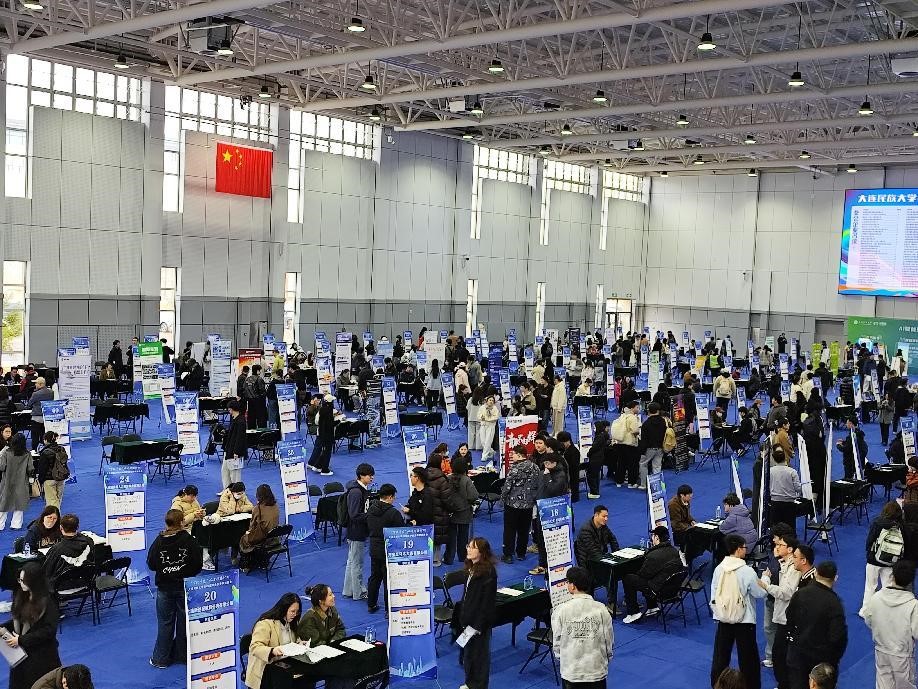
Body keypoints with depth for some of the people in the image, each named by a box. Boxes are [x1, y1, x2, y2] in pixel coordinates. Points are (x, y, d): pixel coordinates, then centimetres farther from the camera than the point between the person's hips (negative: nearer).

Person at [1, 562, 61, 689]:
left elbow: (49, 630, -19)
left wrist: (21, 640, -19)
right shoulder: (21, 596, 3)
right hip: (21, 651, 6)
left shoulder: (48, 602, -18)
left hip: (41, 655, -6)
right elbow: (18, 620, 14)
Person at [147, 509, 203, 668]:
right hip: (185, 586, -1)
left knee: (165, 623, 10)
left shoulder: (159, 542, -9)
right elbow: (198, 563, -10)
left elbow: (151, 564, -5)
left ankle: (161, 658, 16)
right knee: (184, 621, 12)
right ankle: (182, 655, 21)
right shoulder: (188, 540, -12)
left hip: (164, 587, 1)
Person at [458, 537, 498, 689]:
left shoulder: (488, 572, -21)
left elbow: (488, 600, -21)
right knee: (468, 651, 18)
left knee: (479, 652, 6)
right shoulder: (472, 568, 5)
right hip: (468, 617, 9)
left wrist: (479, 625, -20)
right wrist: (463, 615, 13)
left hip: (479, 620, -8)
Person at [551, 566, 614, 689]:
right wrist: (607, 659, 20)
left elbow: (556, 642, 0)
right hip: (597, 670, 1)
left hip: (570, 670, 0)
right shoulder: (601, 609, -7)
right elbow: (609, 641, 2)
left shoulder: (560, 611, -10)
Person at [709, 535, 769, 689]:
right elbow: (760, 593, -7)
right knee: (747, 658, 9)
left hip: (723, 618, 4)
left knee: (721, 655, 15)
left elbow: (714, 594, 2)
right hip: (744, 620, -4)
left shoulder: (718, 569, -5)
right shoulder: (747, 571, -18)